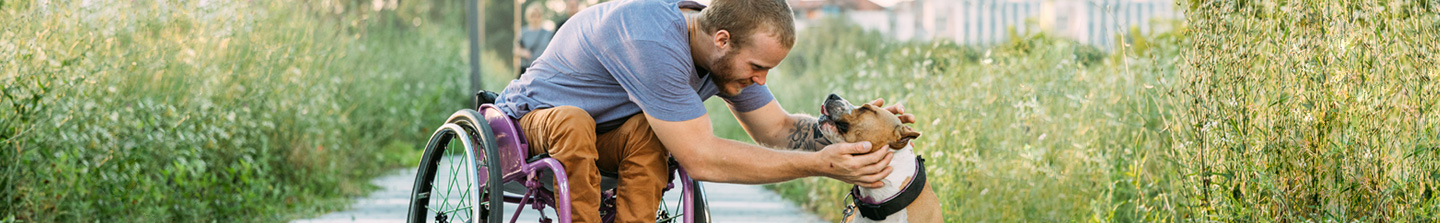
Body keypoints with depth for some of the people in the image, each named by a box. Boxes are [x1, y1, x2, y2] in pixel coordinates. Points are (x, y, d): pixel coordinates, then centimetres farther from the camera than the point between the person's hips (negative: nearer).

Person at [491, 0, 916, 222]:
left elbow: (777, 129, 3)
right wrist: (821, 165, -38)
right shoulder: (656, 44, -37)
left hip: (603, 134, 7)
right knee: (573, 124, -39)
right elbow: (700, 158, -38)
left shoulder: (729, 51, -9)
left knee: (646, 131, -27)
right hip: (536, 116, -6)